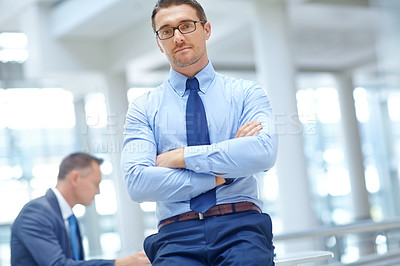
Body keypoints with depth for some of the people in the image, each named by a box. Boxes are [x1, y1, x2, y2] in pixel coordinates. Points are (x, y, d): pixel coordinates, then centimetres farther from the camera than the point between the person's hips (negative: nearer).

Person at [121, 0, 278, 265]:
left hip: (241, 225, 0)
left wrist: (182, 156, -6)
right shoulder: (143, 107, 12)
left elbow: (264, 152, -9)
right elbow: (137, 183, -2)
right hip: (177, 234, 0)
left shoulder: (246, 93, 11)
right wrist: (220, 176, -6)